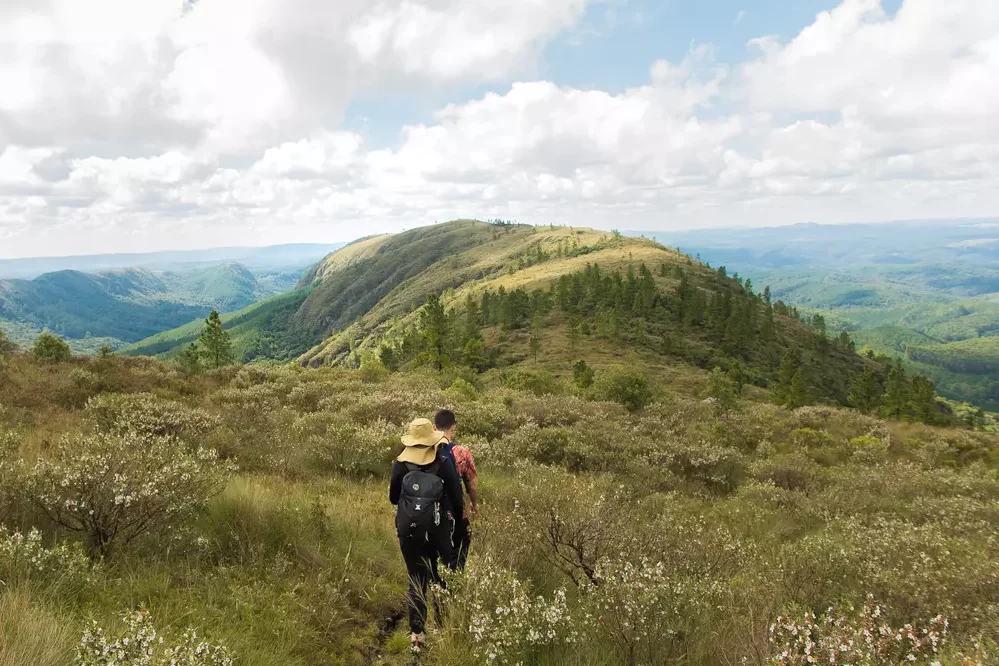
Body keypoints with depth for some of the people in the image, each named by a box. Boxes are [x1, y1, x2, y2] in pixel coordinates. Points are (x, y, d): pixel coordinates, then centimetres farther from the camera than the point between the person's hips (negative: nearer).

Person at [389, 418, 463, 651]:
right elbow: (456, 497, -3)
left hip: (409, 528, 1)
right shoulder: (443, 463, -7)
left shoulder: (400, 464, -5)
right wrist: (458, 515, 16)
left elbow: (393, 497, 6)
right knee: (442, 578, 15)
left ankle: (417, 633, 12)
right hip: (438, 528, -1)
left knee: (416, 580, 10)